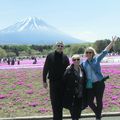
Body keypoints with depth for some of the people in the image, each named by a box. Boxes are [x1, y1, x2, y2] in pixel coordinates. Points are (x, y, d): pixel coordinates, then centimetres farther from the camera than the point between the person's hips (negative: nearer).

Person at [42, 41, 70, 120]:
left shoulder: (65, 57, 4)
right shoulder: (50, 56, 0)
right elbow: (45, 69, 1)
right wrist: (44, 81, -2)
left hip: (62, 82, 1)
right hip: (53, 82, -1)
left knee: (61, 100, 7)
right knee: (54, 101, 1)